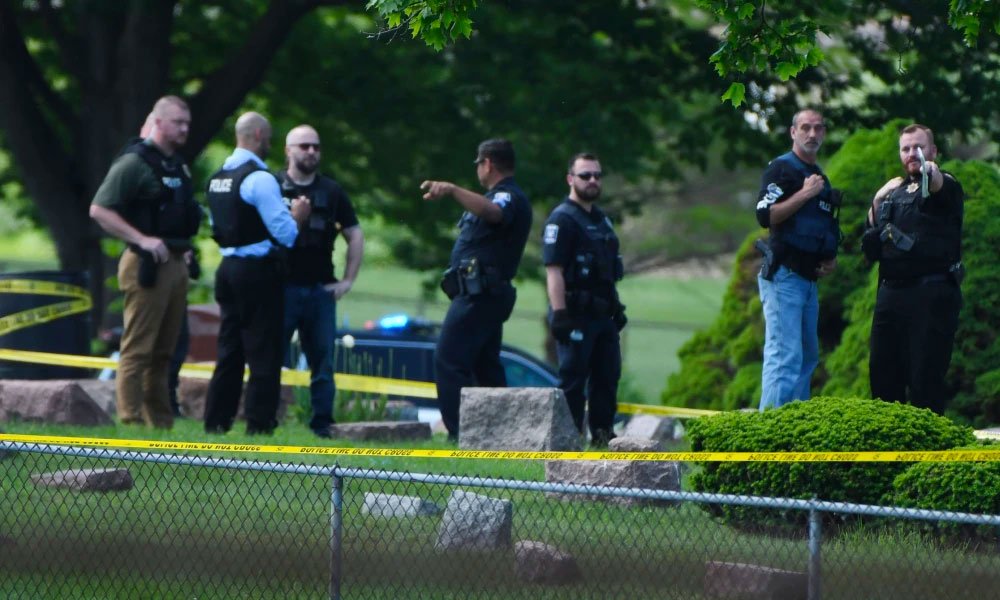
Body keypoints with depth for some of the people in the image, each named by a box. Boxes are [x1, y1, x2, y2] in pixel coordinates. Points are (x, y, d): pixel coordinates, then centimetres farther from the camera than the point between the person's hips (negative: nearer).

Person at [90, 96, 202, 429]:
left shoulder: (178, 164, 17)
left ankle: (162, 424, 17)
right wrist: (142, 240, -21)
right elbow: (99, 210, -16)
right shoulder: (134, 162, -10)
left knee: (163, 352, 12)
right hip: (147, 266, -9)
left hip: (175, 264, 9)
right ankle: (132, 423, -8)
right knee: (138, 349, -7)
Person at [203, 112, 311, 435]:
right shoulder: (259, 178, -15)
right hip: (258, 271, -8)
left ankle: (216, 422, 14)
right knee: (263, 353, -3)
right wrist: (297, 216, 3)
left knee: (230, 349, 13)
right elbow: (284, 232, -18)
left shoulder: (217, 178, 11)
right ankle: (259, 425, -4)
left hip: (228, 267, 8)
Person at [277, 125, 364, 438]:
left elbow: (355, 236, 17)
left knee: (322, 362, 4)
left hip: (321, 290, 4)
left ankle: (322, 425, 8)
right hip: (281, 287, -4)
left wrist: (348, 280, 10)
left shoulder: (331, 191, 12)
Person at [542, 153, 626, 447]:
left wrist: (616, 307, 21)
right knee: (573, 378, -6)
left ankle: (603, 434, 17)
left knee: (607, 376, 10)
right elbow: (553, 270, -18)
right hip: (576, 314, -9)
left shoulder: (601, 219, 18)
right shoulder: (562, 219, -10)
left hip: (602, 314, 9)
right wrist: (560, 314, -24)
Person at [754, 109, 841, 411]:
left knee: (808, 356, 11)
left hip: (809, 279, 9)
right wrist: (804, 193, -19)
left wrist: (831, 259, 13)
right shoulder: (781, 168, -6)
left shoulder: (820, 178, 21)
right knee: (785, 354, -16)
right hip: (783, 275, -9)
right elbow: (765, 216, -19)